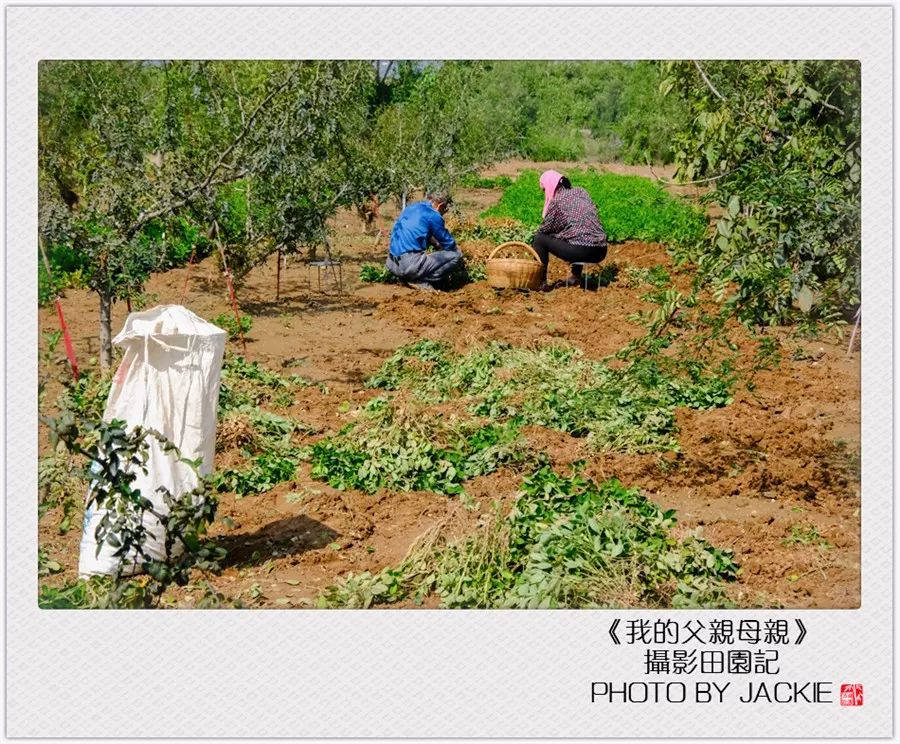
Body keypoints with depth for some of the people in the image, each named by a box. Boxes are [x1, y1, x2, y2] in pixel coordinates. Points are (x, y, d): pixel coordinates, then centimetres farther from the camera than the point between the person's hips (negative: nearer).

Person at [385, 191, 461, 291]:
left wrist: (437, 245, 33)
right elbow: (450, 245, 6)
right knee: (455, 255, -2)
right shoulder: (433, 216, -4)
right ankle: (420, 281, -6)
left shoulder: (411, 208, 19)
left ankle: (406, 277, 14)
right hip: (410, 265, -9)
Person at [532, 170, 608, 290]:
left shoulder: (557, 200, -2)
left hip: (581, 251, -7)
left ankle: (541, 282, 8)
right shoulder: (582, 192, 16)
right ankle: (576, 277, 37)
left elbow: (545, 229, 4)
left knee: (539, 239, 7)